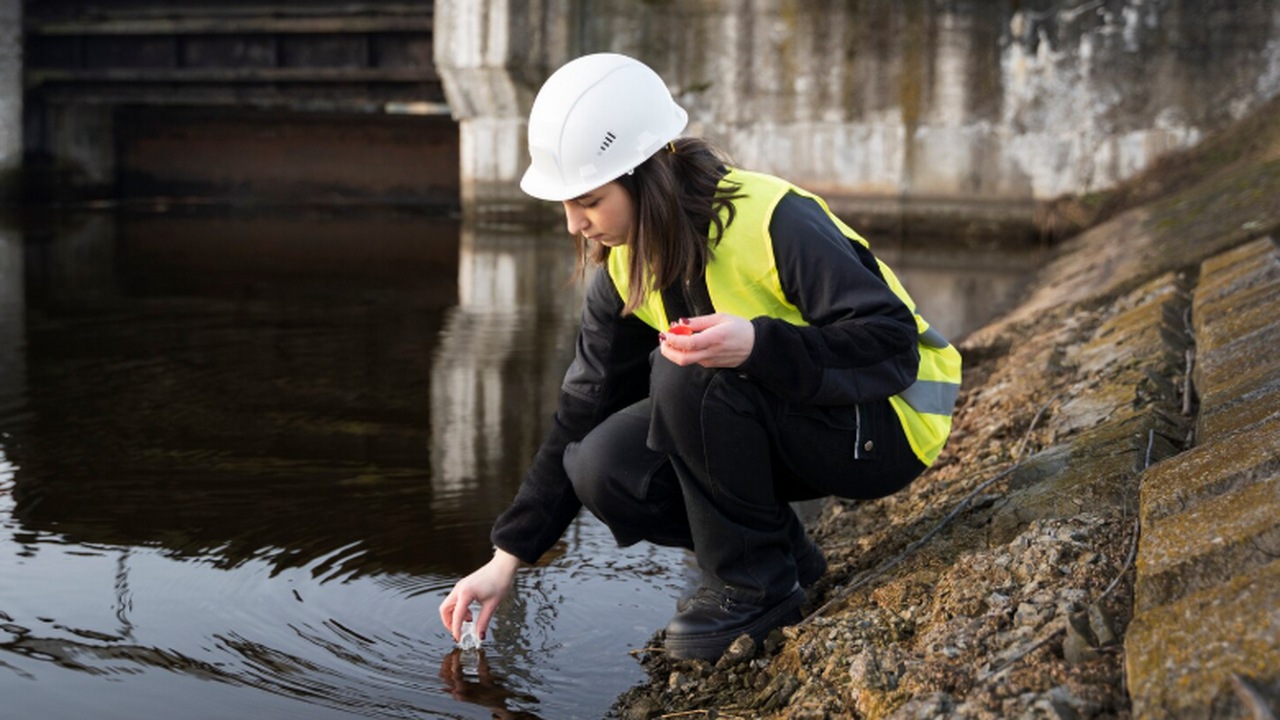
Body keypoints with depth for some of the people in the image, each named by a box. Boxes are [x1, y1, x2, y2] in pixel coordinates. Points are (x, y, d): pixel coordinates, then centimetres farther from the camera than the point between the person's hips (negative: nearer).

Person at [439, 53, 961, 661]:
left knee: (690, 372, -31)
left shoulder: (773, 220, -26)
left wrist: (755, 344, -45)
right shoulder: (626, 268, -3)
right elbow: (582, 415, 2)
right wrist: (506, 560, -1)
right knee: (602, 471, -14)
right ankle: (784, 553, 3)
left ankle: (756, 586, -14)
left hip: (883, 427, -7)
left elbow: (894, 345, -28)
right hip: (780, 429, 7)